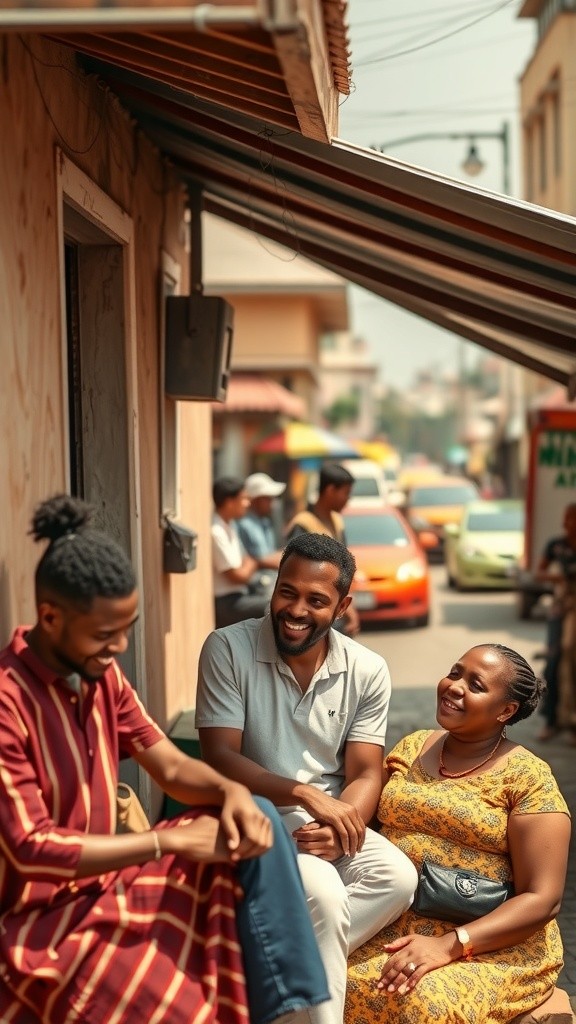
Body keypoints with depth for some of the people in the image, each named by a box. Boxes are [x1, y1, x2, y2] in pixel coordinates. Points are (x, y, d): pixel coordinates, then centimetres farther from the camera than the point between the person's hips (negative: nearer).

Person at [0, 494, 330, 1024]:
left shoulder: (101, 674, 5)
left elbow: (171, 766, 8)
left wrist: (229, 791, -15)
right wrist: (170, 841, -21)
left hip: (104, 879, 9)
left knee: (256, 818, -6)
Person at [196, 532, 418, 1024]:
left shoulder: (367, 671, 0)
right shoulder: (228, 649, -10)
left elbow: (366, 773, -1)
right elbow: (219, 757, -14)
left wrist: (341, 827, -24)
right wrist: (304, 793, -27)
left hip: (333, 821, 4)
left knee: (397, 877, -26)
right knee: (324, 892, -32)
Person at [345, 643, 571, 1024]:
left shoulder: (527, 777, -4)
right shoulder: (411, 748, 12)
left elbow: (542, 900, -9)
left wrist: (448, 946, -20)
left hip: (495, 945, -4)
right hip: (391, 929, 4)